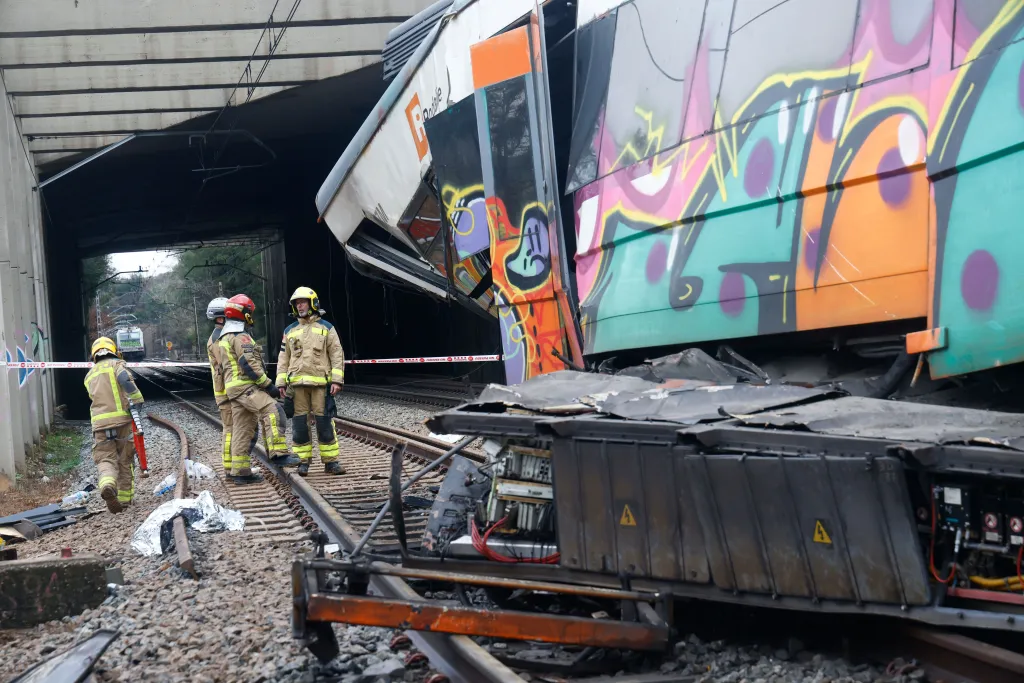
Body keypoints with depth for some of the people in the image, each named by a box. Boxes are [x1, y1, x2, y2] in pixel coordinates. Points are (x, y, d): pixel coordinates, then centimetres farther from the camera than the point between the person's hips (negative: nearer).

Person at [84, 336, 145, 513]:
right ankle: (124, 500, 12)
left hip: (99, 423, 2)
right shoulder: (116, 364, 6)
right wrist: (137, 398, -13)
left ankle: (107, 485, -34)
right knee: (125, 461, 9)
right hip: (122, 419, -2)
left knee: (105, 460, -2)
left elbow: (94, 397, 22)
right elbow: (124, 379, -15)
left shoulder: (89, 375, 22)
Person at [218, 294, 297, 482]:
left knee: (242, 430, 10)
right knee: (273, 411, -22)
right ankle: (278, 454, -31)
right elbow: (249, 364, -20)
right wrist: (268, 385, -17)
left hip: (234, 389, 10)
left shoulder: (224, 337, 23)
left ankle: (240, 472, 11)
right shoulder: (241, 336, -10)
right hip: (246, 386, -10)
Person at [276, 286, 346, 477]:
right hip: (296, 383, 3)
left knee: (324, 423, -4)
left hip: (320, 382, -3)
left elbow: (337, 355, 3)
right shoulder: (290, 331, 15)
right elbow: (283, 358, 16)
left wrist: (337, 380, -7)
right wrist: (281, 382, 6)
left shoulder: (326, 328, 7)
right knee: (299, 423, 2)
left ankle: (330, 462, 1)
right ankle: (303, 462, 9)